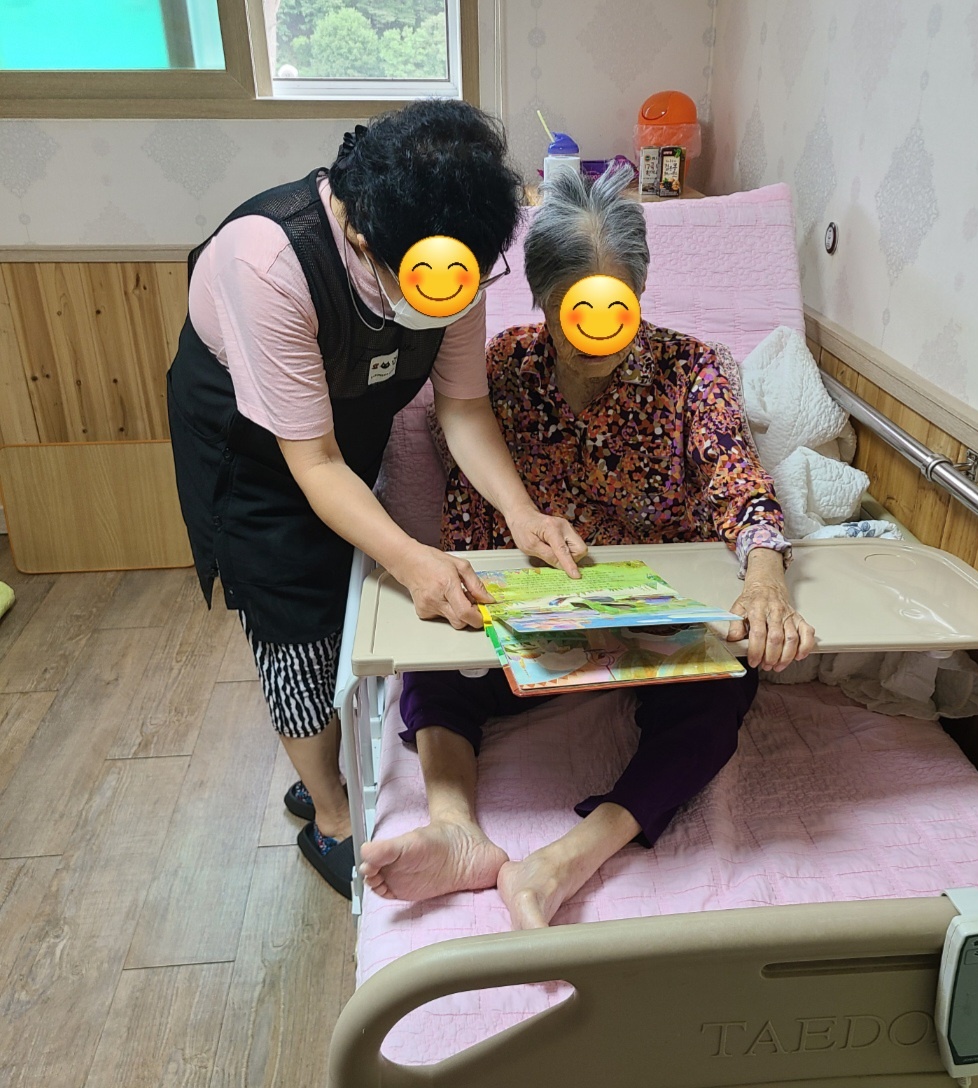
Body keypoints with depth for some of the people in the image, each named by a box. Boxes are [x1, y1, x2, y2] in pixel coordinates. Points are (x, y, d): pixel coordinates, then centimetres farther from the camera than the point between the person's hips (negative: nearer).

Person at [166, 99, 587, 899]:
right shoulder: (269, 258, -40)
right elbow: (312, 462, -37)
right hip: (250, 440, -5)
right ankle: (331, 818, 23)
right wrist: (410, 558, -49)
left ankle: (326, 773, 38)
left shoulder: (450, 253, -25)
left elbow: (463, 404, -18)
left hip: (356, 418, 5)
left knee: (353, 600, 14)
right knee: (297, 623, 0)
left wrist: (521, 511, -34)